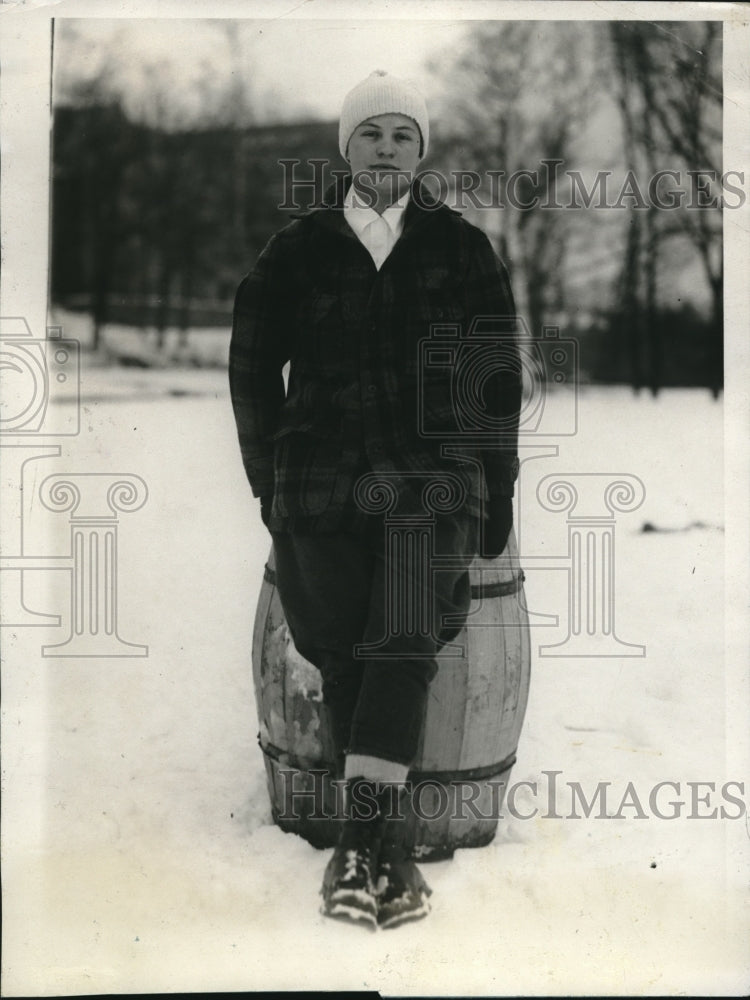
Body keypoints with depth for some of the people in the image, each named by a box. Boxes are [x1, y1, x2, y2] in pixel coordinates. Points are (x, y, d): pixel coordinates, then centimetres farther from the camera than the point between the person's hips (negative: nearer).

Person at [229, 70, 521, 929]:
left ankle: (362, 836, -17)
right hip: (321, 485, 1)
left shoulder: (460, 247, 8)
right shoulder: (298, 249, 8)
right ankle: (382, 842, 9)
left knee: (403, 644, -16)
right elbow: (253, 367, 14)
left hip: (433, 478, -1)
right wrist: (269, 481, 11)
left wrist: (496, 491, 8)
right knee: (344, 657, 0)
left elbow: (497, 376, 10)